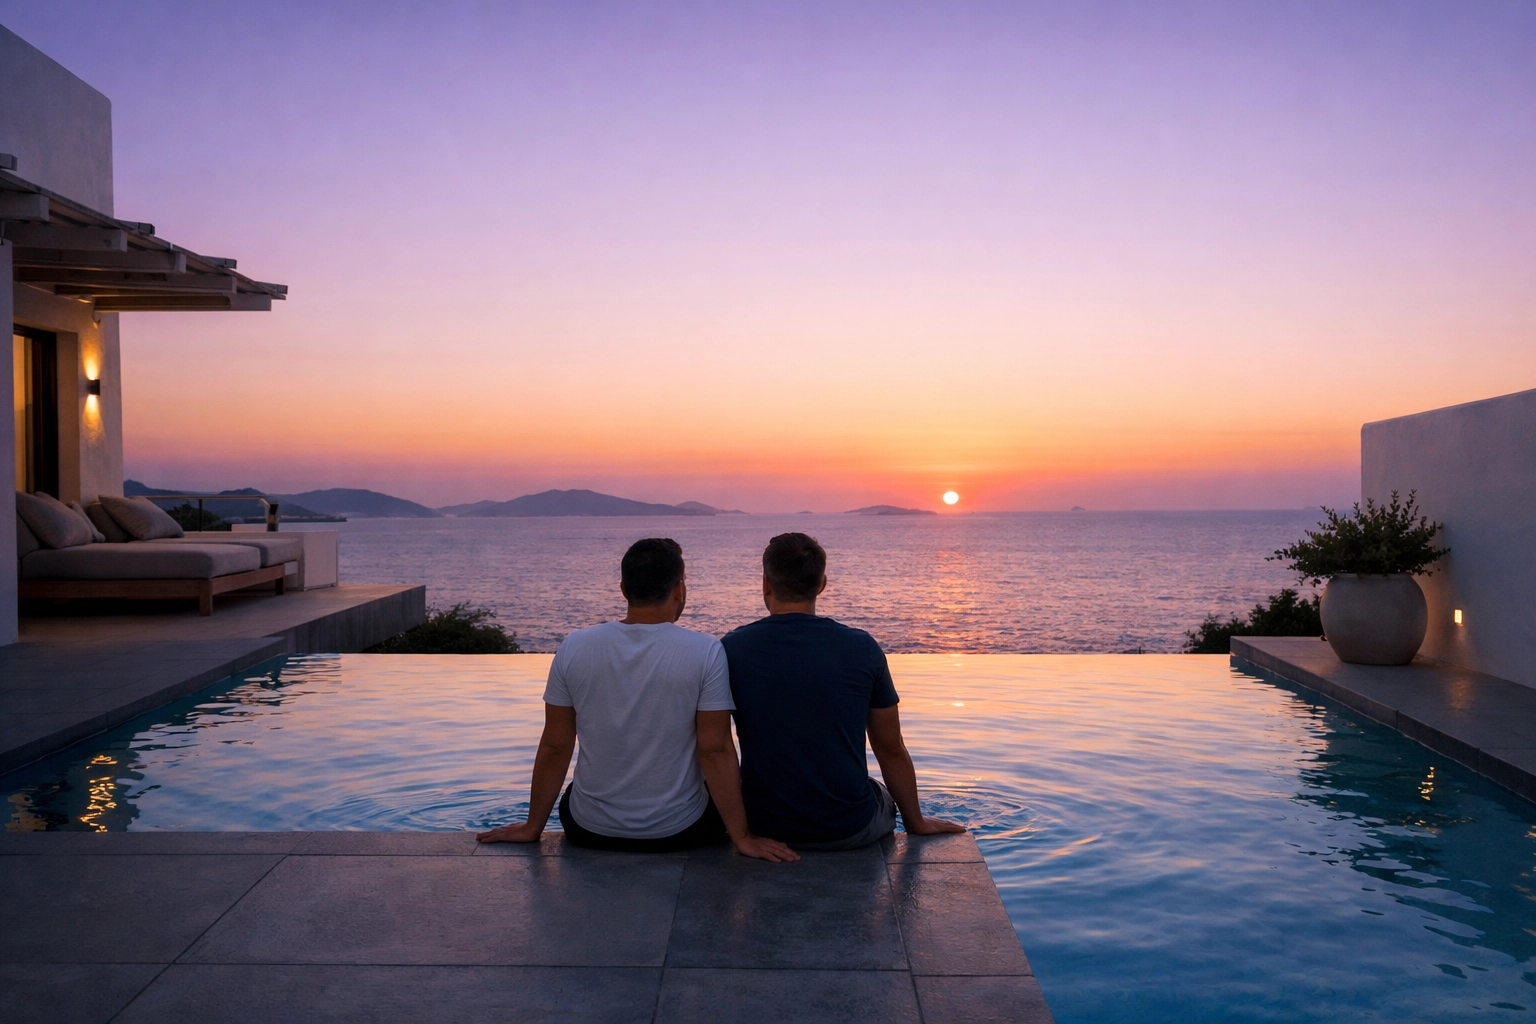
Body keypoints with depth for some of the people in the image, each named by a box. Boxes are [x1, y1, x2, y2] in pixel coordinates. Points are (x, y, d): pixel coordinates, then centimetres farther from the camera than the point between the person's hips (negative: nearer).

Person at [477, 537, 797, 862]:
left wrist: (533, 827, 9)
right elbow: (715, 751, -15)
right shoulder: (705, 652, -16)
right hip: (678, 833, -2)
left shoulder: (574, 647, -9)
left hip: (590, 832, 2)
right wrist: (742, 837, -6)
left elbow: (555, 747, -3)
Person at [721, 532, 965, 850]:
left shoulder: (732, 649, -9)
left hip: (765, 827, 1)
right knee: (885, 799, 33)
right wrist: (916, 822, 16)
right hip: (849, 831, 0)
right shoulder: (862, 649, -10)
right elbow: (891, 751, -1)